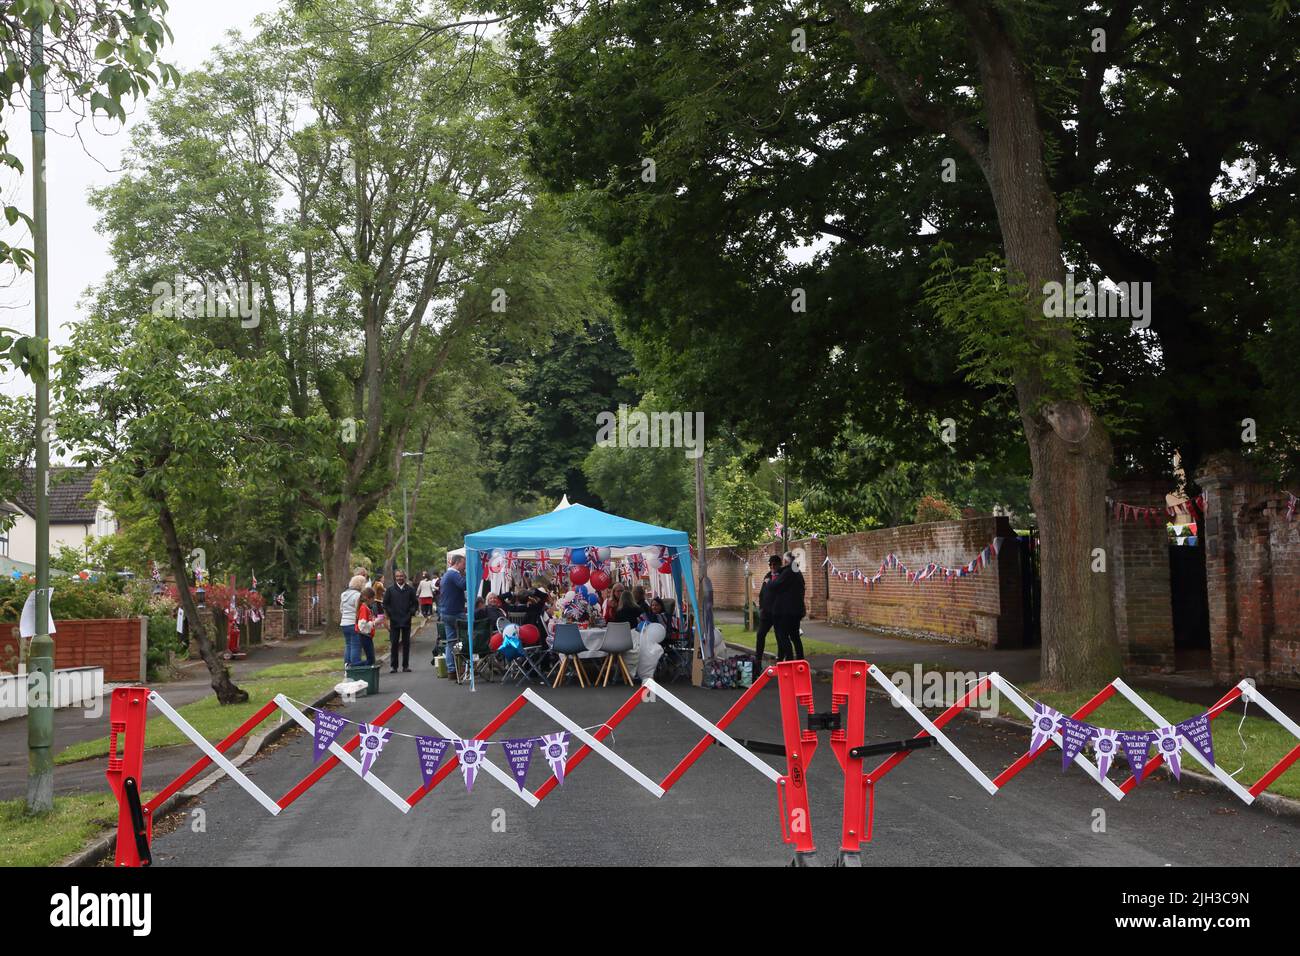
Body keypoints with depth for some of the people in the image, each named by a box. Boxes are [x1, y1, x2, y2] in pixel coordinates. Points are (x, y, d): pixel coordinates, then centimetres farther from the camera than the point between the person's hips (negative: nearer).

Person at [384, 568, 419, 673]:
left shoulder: (410, 590, 5)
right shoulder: (390, 590, 4)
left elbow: (415, 603, 9)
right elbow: (385, 604, 7)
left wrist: (411, 613, -3)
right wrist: (390, 614, -3)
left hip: (406, 620, 1)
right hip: (394, 621, -1)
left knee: (406, 644, 4)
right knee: (394, 643, 0)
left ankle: (405, 665, 11)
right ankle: (393, 666, 6)